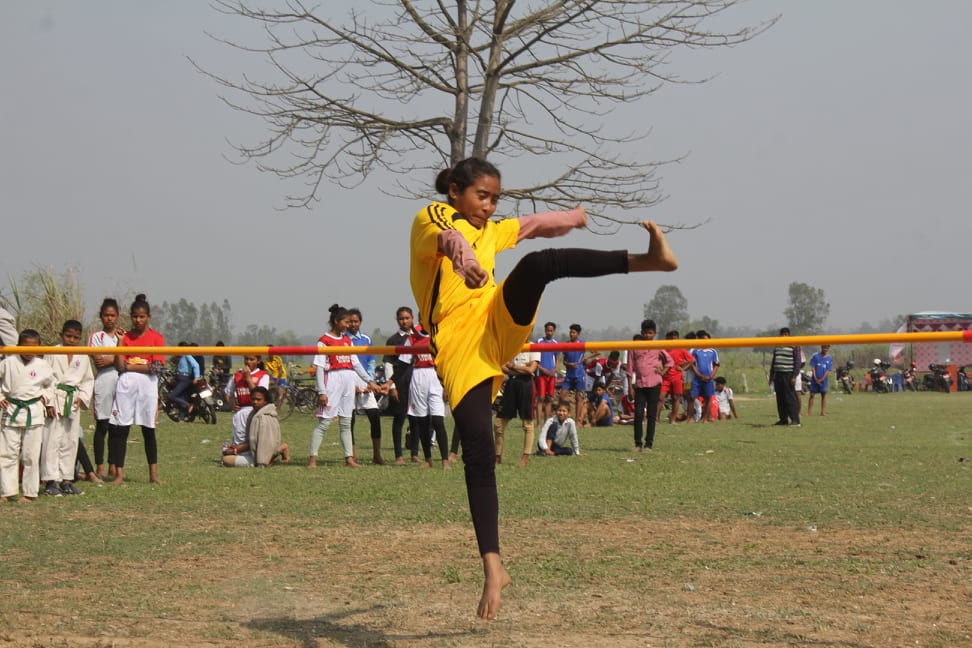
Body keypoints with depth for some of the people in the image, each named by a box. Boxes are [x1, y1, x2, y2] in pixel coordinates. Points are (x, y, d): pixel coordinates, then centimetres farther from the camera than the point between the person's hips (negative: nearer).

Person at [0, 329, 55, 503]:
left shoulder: (42, 366, 0)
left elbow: (50, 385, 17)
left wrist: (47, 399, 7)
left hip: (34, 414, 0)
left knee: (31, 456, 2)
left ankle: (29, 493, 10)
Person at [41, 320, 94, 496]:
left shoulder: (83, 357, 12)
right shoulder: (52, 353, -1)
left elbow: (88, 380, 17)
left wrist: (82, 398, 1)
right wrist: (48, 402, -13)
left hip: (73, 402, 5)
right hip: (55, 400, -5)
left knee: (71, 441, 9)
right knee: (52, 440, -8)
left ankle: (66, 480, 16)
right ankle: (50, 481, -6)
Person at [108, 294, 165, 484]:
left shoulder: (157, 338, 2)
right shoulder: (125, 337, 8)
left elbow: (156, 367, -8)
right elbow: (120, 366, 0)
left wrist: (131, 366, -8)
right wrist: (119, 342, -7)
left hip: (147, 385, -2)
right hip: (126, 385, 2)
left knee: (149, 430, 5)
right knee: (120, 429, -1)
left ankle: (153, 474, 13)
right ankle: (119, 473, 3)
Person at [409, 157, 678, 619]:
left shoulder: (490, 232, 21)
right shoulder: (432, 217, -1)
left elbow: (532, 225, 42)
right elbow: (446, 236, -27)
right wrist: (460, 250, -50)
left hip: (497, 325, 5)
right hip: (458, 347, -5)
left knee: (539, 263, -23)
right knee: (479, 453, -13)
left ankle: (648, 259, -34)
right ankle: (493, 567, -8)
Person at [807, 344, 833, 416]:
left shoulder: (830, 358, 1)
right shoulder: (815, 356, 0)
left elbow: (828, 370, -3)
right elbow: (813, 368, -2)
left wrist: (821, 379, -10)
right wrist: (815, 378, -10)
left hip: (824, 380, 1)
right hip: (815, 379, 0)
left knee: (823, 395, 5)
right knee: (812, 395, 0)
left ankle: (823, 412, 9)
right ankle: (809, 412, 1)